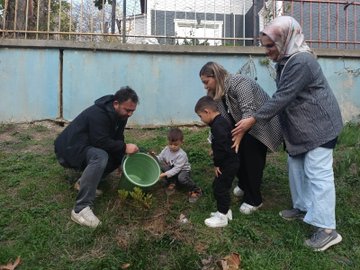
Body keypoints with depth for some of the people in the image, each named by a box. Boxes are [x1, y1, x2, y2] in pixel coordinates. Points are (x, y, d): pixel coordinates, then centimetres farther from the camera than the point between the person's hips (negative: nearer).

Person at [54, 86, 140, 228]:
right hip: (70, 148, -9)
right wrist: (124, 147, -27)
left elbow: (116, 141, 3)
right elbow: (101, 142, -33)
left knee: (120, 155, -3)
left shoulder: (120, 115, 0)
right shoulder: (98, 114, -26)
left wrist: (124, 166, -5)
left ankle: (85, 181, 3)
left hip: (88, 146, 9)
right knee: (100, 156, -37)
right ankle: (80, 209, -36)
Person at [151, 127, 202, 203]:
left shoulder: (182, 155, -26)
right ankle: (171, 183, -9)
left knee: (181, 178, -40)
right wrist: (154, 156, -25)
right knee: (162, 166, -24)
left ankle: (196, 190, -16)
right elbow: (160, 159, -3)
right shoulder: (166, 149, -9)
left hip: (183, 171, -5)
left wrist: (165, 174, -39)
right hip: (171, 169, 5)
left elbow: (176, 169, -30)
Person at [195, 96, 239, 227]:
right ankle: (225, 211, 32)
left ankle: (222, 217, 15)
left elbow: (221, 147, -27)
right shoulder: (221, 121, 9)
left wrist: (217, 164, -16)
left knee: (220, 188, 1)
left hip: (228, 164, -10)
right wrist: (218, 161, 12)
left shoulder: (217, 125, -24)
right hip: (230, 162, 10)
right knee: (218, 186, 19)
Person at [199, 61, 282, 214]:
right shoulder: (217, 92, -2)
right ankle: (244, 185, 32)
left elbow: (249, 112, -37)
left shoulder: (239, 83, -28)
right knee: (238, 154, 8)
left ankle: (254, 200, 4)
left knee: (252, 160, -8)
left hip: (261, 125, -8)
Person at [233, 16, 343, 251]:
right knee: (296, 166, 15)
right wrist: (259, 118, 15)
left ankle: (327, 229, -2)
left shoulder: (301, 61, -24)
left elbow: (282, 98, -26)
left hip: (319, 125, -10)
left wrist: (254, 120, -23)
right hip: (301, 127, 10)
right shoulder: (287, 60, 8)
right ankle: (303, 207, 30)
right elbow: (284, 97, 14)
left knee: (318, 173, -9)